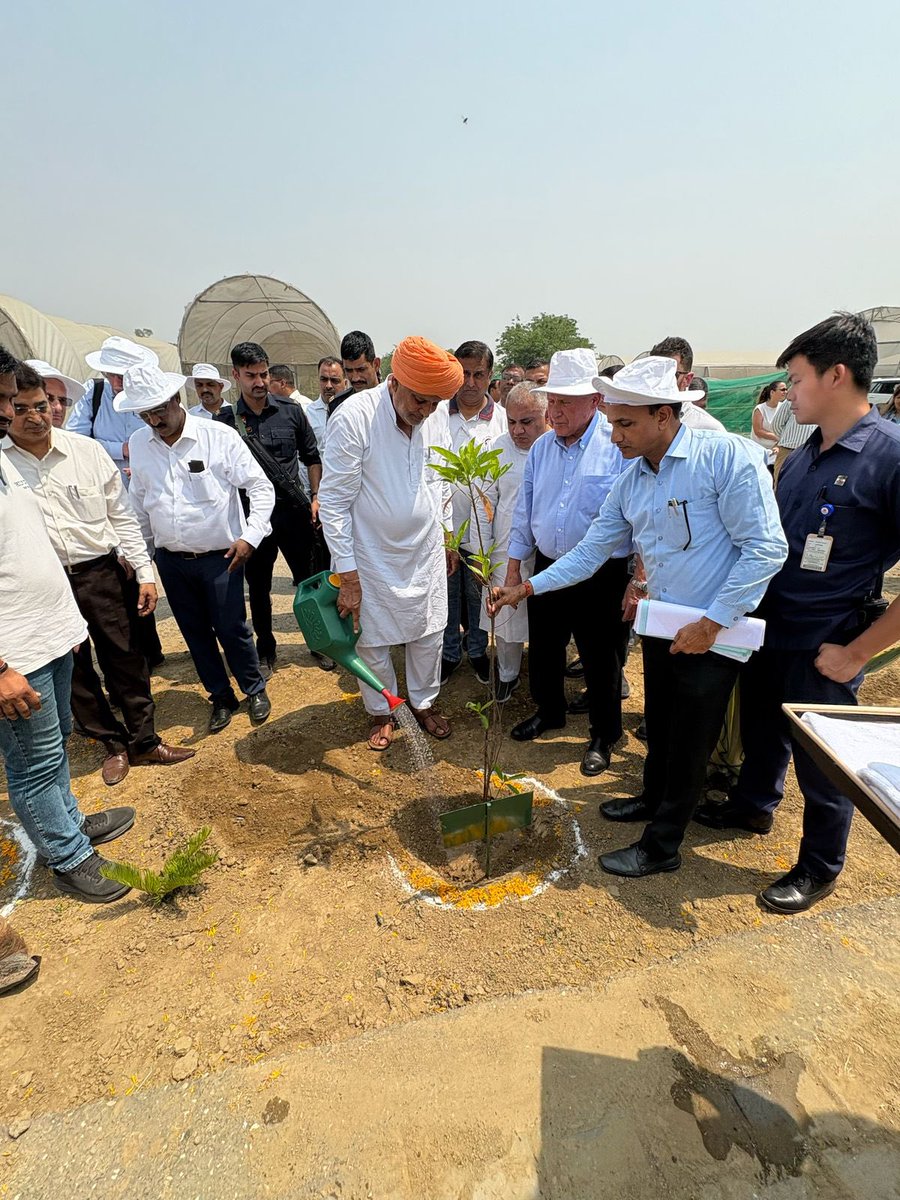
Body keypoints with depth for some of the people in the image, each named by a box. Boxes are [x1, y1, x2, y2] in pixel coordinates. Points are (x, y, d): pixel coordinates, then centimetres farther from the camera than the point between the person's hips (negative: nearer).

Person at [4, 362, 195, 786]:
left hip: (102, 573, 0)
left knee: (126, 660, 10)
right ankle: (113, 743, 33)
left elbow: (121, 515, 3)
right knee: (73, 671, 13)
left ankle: (144, 741, 28)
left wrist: (144, 571, -2)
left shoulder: (87, 450, -1)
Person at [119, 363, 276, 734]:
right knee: (196, 633, 13)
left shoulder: (219, 436, -11)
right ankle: (221, 698, 32)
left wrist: (250, 536, -17)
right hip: (170, 560, 5)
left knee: (232, 629, 3)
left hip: (220, 557, -4)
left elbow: (261, 488, -9)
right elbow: (138, 502, 15)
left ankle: (255, 690, 28)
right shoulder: (138, 444, 3)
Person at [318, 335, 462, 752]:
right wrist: (347, 576, -17)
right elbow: (334, 502, -18)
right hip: (373, 557, -4)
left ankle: (423, 702, 38)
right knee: (373, 641, 12)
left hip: (426, 554, 4)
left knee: (429, 635, 14)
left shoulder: (433, 421, -3)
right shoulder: (354, 417, -20)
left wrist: (444, 542, 15)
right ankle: (380, 713, 35)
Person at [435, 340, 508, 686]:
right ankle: (449, 651, 34)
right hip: (442, 524, 1)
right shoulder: (437, 414, -1)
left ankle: (477, 648, 37)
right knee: (446, 594, 14)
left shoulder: (503, 419, -3)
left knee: (478, 595, 15)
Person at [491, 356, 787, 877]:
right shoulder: (630, 482, 4)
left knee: (690, 742, 8)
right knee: (659, 725, 23)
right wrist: (528, 587, 3)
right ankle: (654, 799, 49)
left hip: (712, 636, -6)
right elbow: (590, 552, 8)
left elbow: (766, 547, -20)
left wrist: (712, 623, -20)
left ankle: (662, 847, 27)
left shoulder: (726, 455, -18)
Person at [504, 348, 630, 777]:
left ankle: (603, 737, 31)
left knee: (600, 660, 9)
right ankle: (549, 711, 44)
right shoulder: (541, 448, 5)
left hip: (601, 576, -5)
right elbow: (524, 511, 11)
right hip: (547, 568, 6)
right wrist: (514, 567, 10)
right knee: (542, 649, 19)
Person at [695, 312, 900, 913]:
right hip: (769, 628, 7)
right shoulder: (804, 454, 5)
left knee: (821, 761, 11)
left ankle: (820, 868, 35)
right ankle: (754, 805, 50)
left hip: (825, 647, -6)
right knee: (761, 727, 24)